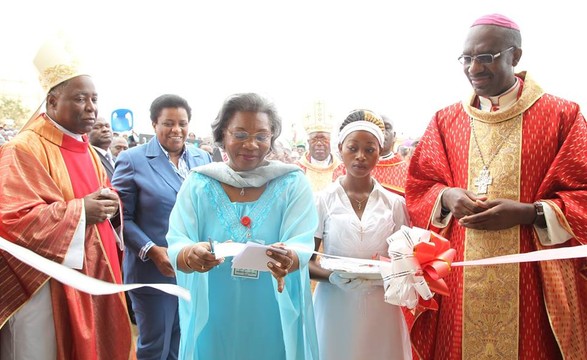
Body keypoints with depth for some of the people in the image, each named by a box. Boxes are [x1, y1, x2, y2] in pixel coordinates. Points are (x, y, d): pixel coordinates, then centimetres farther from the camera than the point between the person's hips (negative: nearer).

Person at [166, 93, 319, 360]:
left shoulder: (293, 183, -5)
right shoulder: (198, 183, -3)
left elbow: (301, 244, -14)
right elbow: (176, 247, -10)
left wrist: (288, 258, -37)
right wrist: (192, 255, -33)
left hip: (274, 321, 0)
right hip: (213, 321, 1)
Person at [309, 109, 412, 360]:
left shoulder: (395, 203, 2)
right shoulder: (322, 201, -3)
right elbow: (305, 262, -1)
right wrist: (332, 276, -19)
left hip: (381, 311, 2)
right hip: (335, 308, -1)